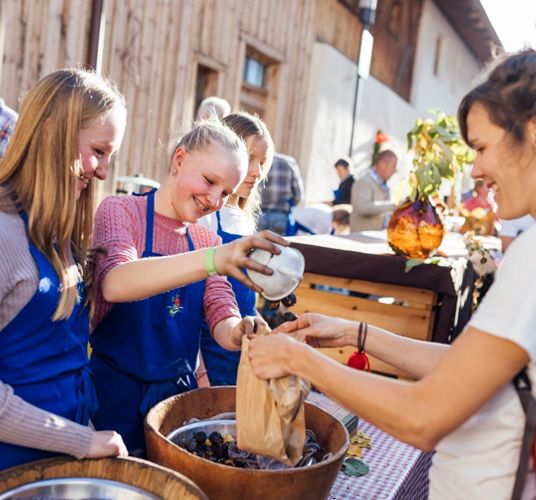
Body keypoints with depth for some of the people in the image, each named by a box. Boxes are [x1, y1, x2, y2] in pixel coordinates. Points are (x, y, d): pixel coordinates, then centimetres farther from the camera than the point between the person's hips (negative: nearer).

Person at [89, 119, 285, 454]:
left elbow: (221, 320, -4)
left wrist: (238, 333, -28)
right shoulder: (121, 210, -10)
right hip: (116, 391, -4)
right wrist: (212, 259, -44)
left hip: (179, 391, 5)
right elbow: (113, 283, -31)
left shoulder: (207, 240, 5)